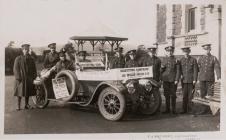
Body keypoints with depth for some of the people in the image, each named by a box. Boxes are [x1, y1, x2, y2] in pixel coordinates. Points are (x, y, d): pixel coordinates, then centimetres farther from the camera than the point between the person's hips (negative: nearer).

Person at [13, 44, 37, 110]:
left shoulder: (31, 59, 11)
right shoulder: (18, 59, -1)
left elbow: (34, 69, 13)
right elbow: (15, 69, -5)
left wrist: (34, 76, 3)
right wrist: (18, 77, -14)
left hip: (29, 78, 4)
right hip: (21, 78, -4)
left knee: (28, 92, 8)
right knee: (20, 92, -3)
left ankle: (27, 105, 18)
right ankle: (18, 105, 5)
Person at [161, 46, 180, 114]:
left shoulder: (175, 60, 2)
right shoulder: (164, 60, 12)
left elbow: (178, 70, -2)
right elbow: (161, 70, 18)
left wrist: (176, 80, -9)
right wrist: (162, 67, -4)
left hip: (173, 80, -3)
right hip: (165, 79, 3)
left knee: (173, 95, -1)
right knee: (166, 95, 6)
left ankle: (173, 109, 7)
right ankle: (167, 109, 14)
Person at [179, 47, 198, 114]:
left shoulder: (193, 60, 1)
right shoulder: (181, 60, 9)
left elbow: (195, 70, -2)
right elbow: (180, 70, 12)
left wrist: (194, 79, -8)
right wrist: (181, 75, -1)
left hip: (191, 80, -2)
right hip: (184, 80, 2)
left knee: (190, 95, -1)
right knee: (184, 95, 3)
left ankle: (190, 109, 6)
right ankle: (184, 109, 9)